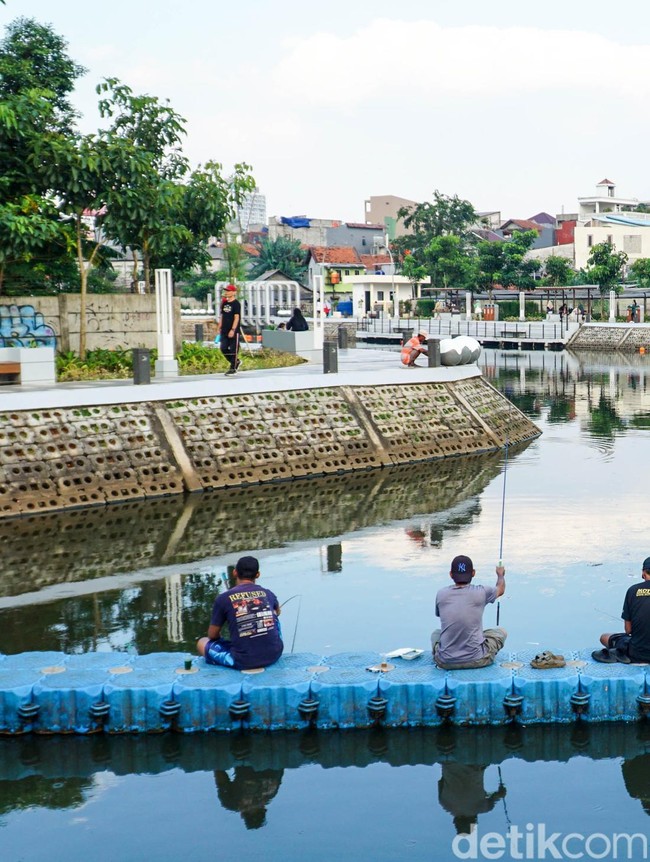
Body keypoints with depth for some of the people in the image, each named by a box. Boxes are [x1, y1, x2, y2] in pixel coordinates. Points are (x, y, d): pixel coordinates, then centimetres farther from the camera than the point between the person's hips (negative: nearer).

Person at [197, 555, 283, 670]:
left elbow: (212, 635, 7)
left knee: (202, 643, 20)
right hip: (275, 655, 3)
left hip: (244, 662, -3)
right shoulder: (268, 594, 7)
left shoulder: (223, 598, -3)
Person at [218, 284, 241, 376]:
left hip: (233, 331, -8)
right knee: (223, 348, 7)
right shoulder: (224, 303, 12)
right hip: (224, 330, 8)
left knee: (233, 349, -2)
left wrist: (233, 329, -20)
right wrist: (219, 327, 14)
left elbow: (237, 317, -15)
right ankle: (236, 361, 24)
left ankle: (233, 368, 4)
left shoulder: (236, 303, -9)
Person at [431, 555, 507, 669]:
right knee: (501, 632, 23)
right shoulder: (481, 592, -7)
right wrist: (500, 575, 42)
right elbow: (500, 589, 19)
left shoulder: (441, 594, -2)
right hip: (476, 661, -2)